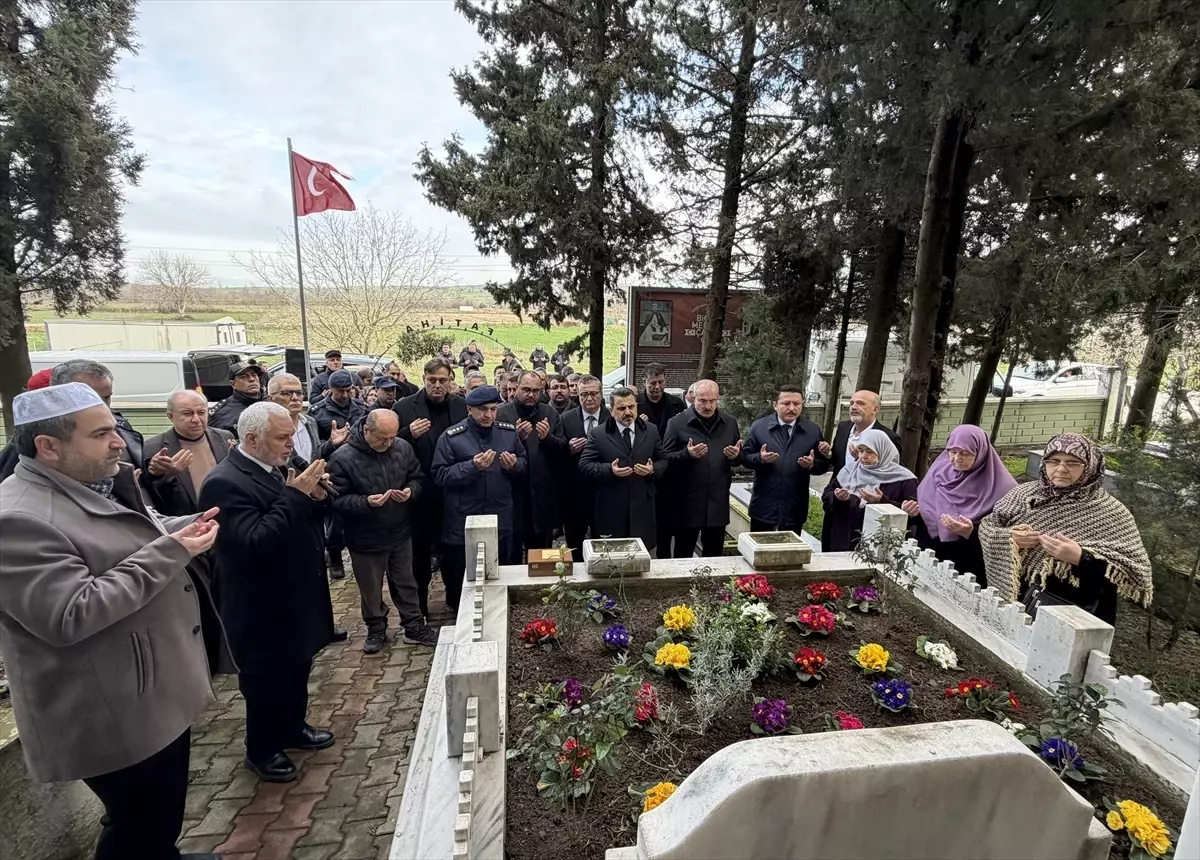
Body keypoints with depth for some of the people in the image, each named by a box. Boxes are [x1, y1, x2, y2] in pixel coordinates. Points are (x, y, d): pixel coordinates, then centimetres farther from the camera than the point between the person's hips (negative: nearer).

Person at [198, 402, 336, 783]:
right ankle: (261, 751, 33)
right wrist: (295, 495, -32)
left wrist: (316, 497, -11)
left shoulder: (275, 470, 3)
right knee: (266, 681, 12)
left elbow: (305, 522, 10)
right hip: (264, 609, -8)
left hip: (296, 597, 8)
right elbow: (256, 543, -32)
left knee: (297, 671, 24)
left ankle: (293, 728, 45)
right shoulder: (225, 483, -23)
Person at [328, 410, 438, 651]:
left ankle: (414, 627, 33)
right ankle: (376, 629, 38)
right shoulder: (343, 458, -19)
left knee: (406, 584, 17)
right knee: (371, 590, 17)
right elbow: (337, 499, -17)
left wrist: (410, 491, -17)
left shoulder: (403, 447, -8)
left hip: (400, 533, 3)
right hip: (365, 539, -3)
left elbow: (418, 478, 4)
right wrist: (366, 502, -32)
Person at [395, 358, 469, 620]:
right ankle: (419, 609, 27)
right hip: (420, 496, -2)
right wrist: (409, 434, -23)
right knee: (419, 553, 12)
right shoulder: (405, 407, -5)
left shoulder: (462, 406, 2)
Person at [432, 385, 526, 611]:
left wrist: (514, 465, -9)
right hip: (463, 523, -3)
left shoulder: (509, 432, 4)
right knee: (462, 576, 11)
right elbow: (439, 475, -12)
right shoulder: (451, 437, -8)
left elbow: (524, 463, 14)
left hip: (501, 519, 3)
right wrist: (472, 466, -24)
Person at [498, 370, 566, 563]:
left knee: (541, 551, 16)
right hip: (512, 492, -3)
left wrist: (547, 437, -16)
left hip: (543, 494, 3)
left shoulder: (551, 414, 7)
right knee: (511, 552, 9)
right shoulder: (501, 414, -3)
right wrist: (517, 437, -23)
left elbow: (563, 448, 2)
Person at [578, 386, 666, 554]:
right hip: (611, 509, -2)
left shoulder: (651, 430, 5)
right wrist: (609, 469, -20)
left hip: (642, 507, 2)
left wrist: (653, 470, -12)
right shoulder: (598, 434, -3)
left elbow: (663, 460, 11)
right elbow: (584, 464, -5)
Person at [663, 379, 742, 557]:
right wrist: (687, 454, -23)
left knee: (714, 556, 15)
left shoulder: (729, 423, 8)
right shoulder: (677, 423, -4)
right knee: (683, 556, 7)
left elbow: (739, 458, 16)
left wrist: (736, 455, -7)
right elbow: (666, 459, -6)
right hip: (687, 504, -3)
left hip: (718, 503, 4)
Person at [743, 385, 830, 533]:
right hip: (763, 508, -1)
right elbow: (745, 456, 1)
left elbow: (824, 464, 5)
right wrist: (760, 458, -19)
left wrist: (812, 464, -17)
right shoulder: (758, 426, -1)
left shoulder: (813, 430, 2)